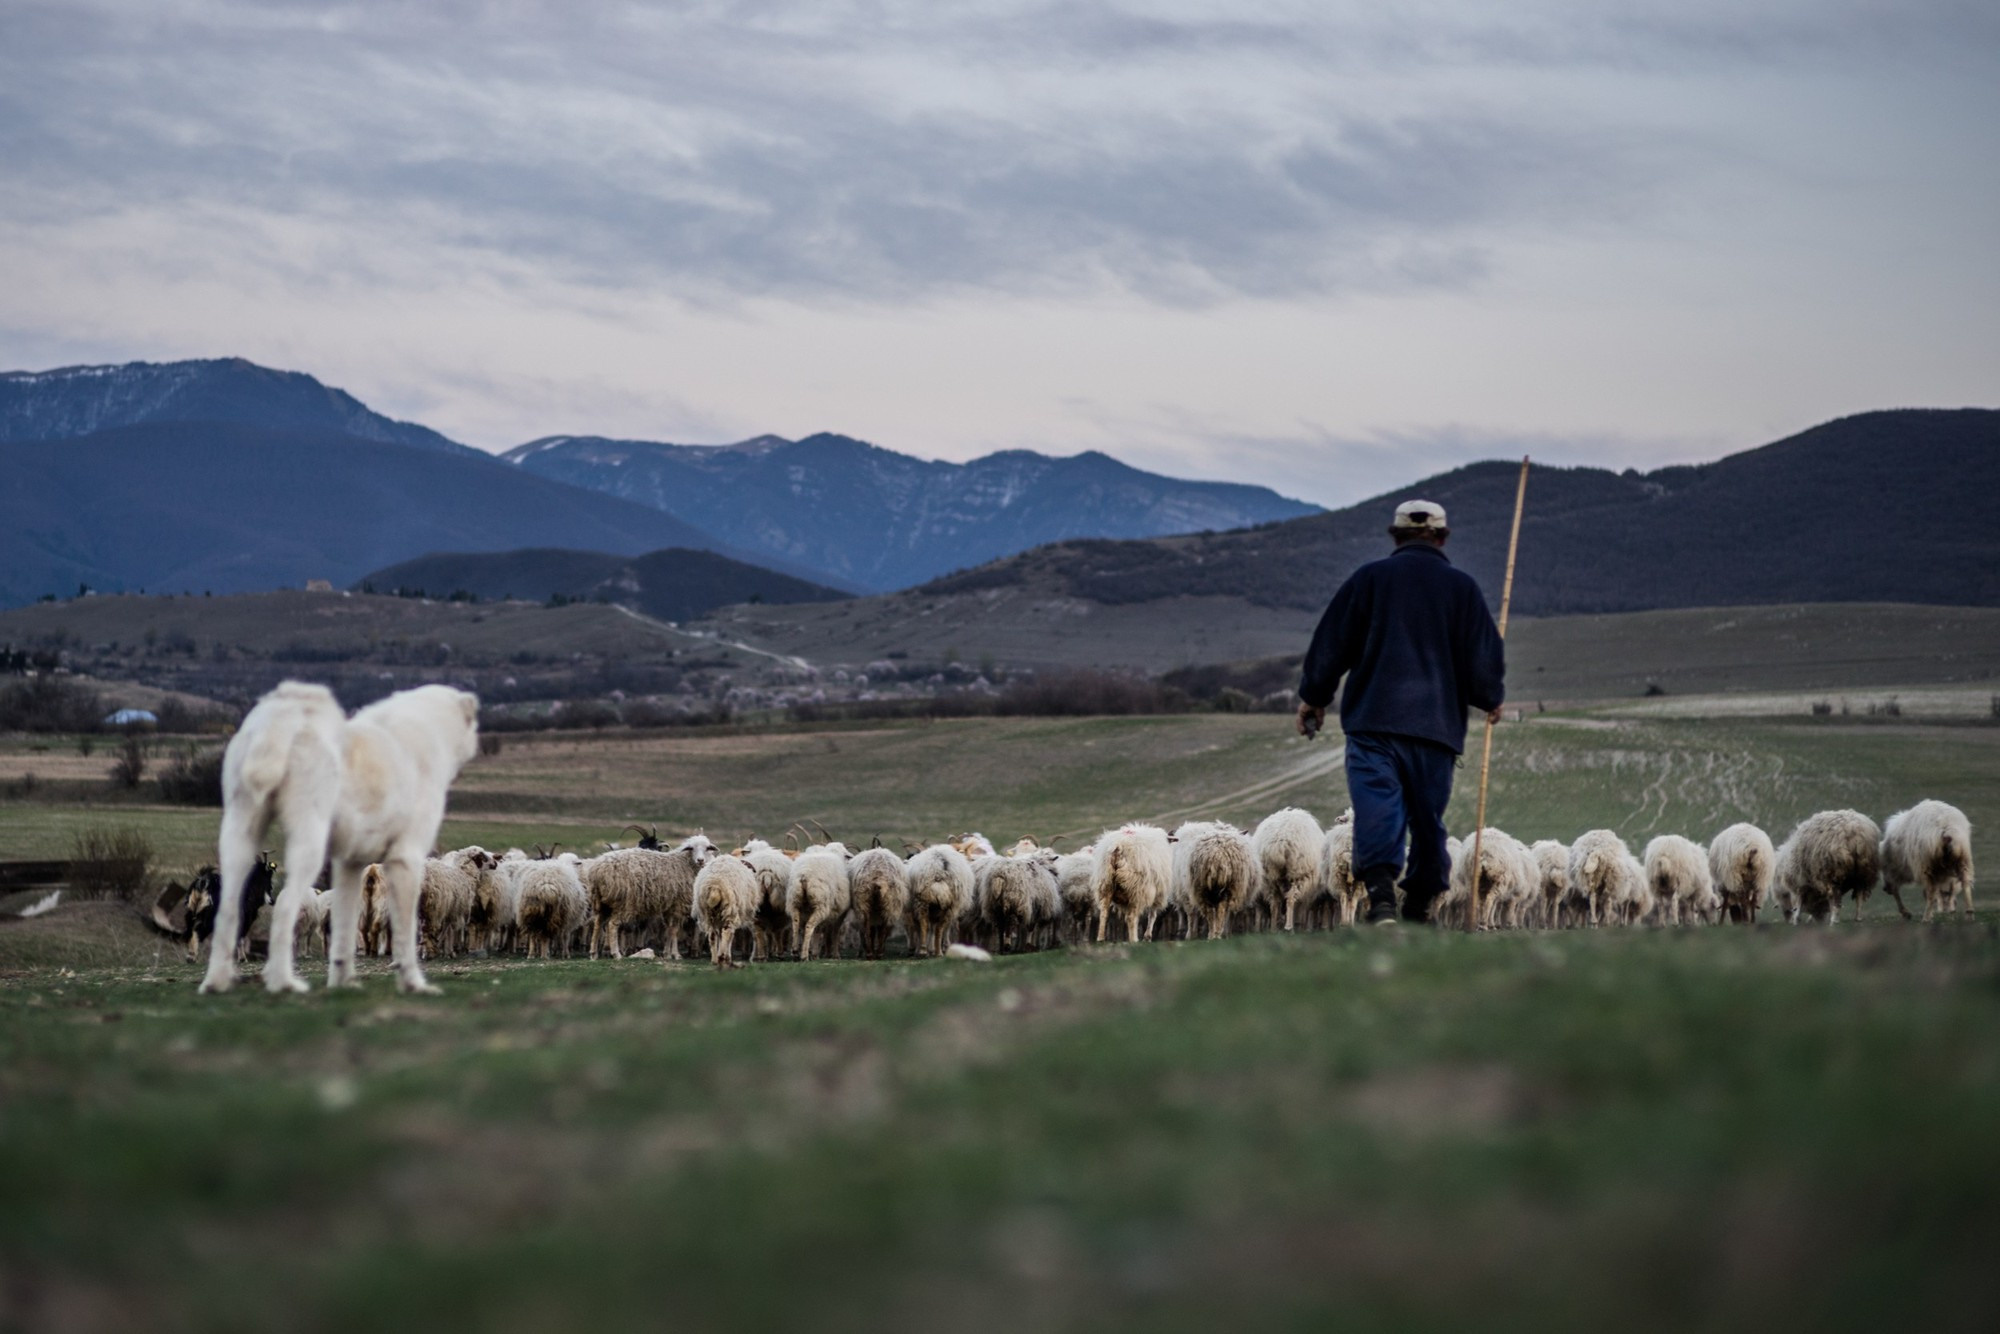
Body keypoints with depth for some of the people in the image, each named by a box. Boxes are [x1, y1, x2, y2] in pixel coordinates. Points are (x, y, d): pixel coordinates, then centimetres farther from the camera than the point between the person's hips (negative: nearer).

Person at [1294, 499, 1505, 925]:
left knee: (1377, 807, -12)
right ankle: (1421, 900, 16)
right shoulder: (1462, 587, 7)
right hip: (1438, 725, 2)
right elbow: (1485, 657, 8)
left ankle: (1381, 892, -32)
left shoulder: (1369, 578, 5)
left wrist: (1313, 697, 18)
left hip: (1373, 719, -2)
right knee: (1428, 814, 12)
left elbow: (1331, 644, 6)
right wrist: (1490, 699, 27)